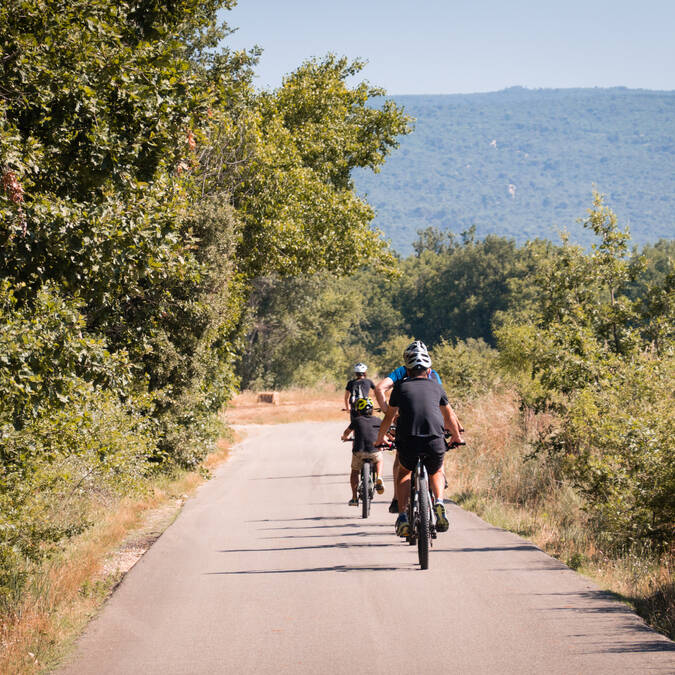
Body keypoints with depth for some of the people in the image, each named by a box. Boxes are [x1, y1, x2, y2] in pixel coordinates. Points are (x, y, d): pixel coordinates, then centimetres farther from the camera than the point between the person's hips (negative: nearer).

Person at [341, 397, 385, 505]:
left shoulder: (356, 420, 13)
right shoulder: (378, 421, 14)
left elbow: (346, 433, 29)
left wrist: (345, 437, 52)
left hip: (359, 451, -1)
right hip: (375, 451, 1)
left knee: (354, 471, 23)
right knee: (378, 460, 34)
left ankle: (354, 498, 19)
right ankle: (378, 478, 8)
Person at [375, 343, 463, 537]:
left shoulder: (401, 387, 15)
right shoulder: (436, 386, 19)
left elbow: (389, 416, 22)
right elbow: (449, 415, 30)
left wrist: (380, 438, 39)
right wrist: (457, 436, 47)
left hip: (408, 443, -1)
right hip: (436, 443, 1)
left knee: (403, 473, 29)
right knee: (436, 473, 31)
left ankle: (402, 516, 12)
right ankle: (438, 502, 3)